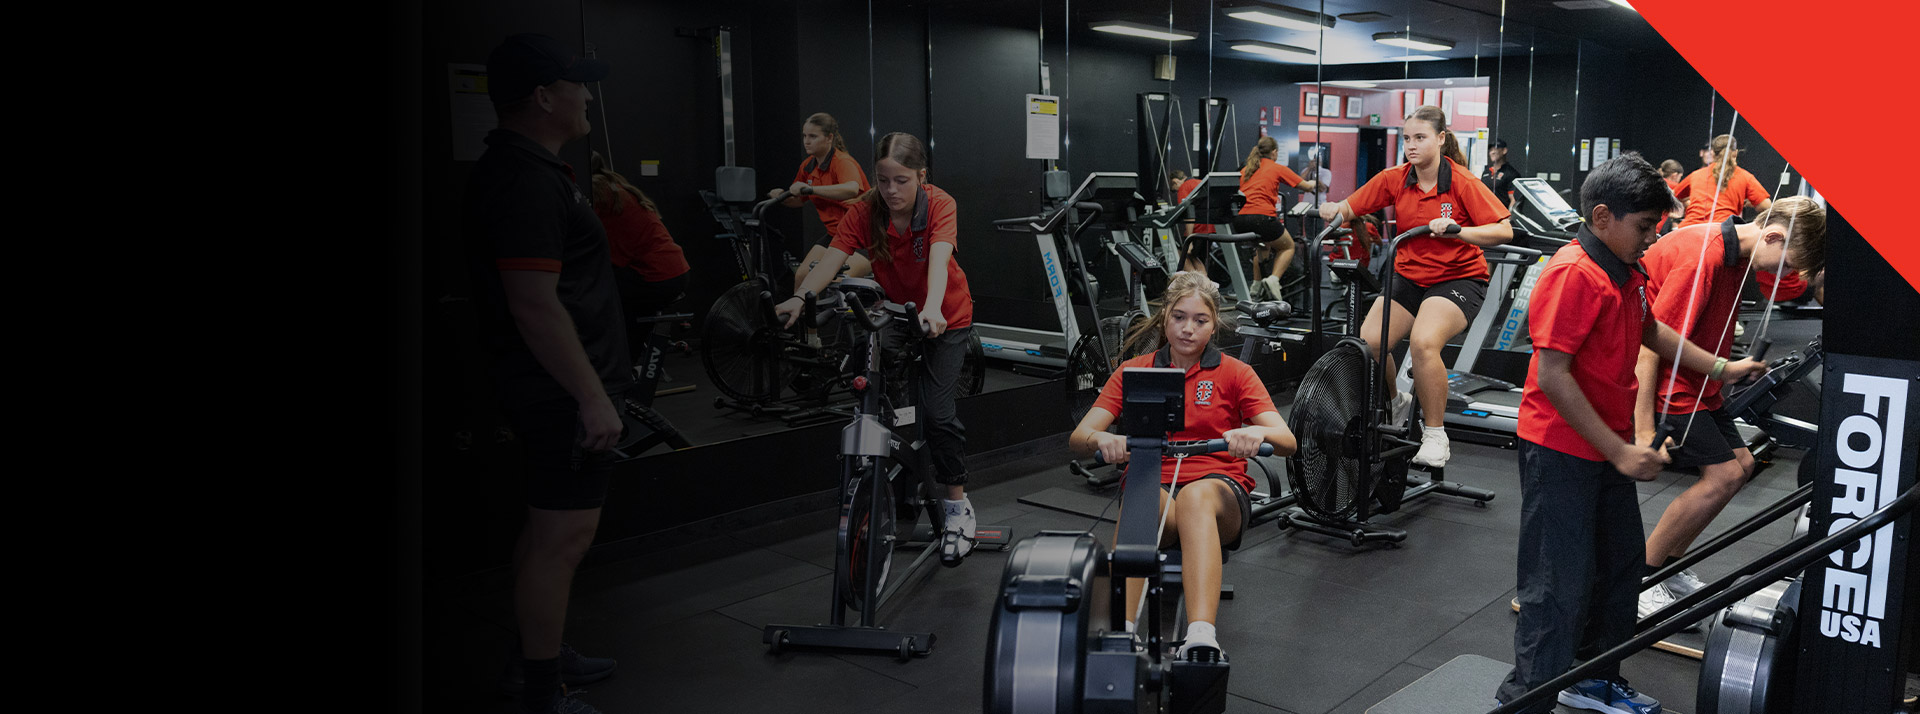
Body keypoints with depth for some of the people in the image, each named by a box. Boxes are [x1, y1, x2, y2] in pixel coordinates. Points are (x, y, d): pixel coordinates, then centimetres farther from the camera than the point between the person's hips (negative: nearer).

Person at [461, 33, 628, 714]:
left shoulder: (525, 169, 15)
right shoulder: (527, 181, -21)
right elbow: (534, 305, -27)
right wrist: (593, 397, -25)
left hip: (555, 386, 11)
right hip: (563, 388, -11)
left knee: (549, 527, 19)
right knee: (565, 533, -5)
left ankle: (539, 652, 33)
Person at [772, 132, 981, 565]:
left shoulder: (940, 205, -25)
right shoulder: (865, 211, -19)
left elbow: (939, 258, -41)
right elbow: (833, 257, -31)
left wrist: (932, 308, -60)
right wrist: (800, 298, -49)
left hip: (945, 317, -3)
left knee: (936, 411, -13)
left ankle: (958, 508, 4)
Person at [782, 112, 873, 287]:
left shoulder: (843, 162, -15)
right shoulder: (808, 166, 9)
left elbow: (852, 189, -38)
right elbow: (798, 200, 23)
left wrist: (810, 189, -40)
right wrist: (781, 197, 0)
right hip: (834, 234, 8)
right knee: (802, 276, -5)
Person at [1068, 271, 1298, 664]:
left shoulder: (1234, 373, 10)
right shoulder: (1134, 371, 12)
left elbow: (1286, 441, -2)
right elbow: (1078, 437, 2)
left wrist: (1258, 433, -27)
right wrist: (1103, 440, -23)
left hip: (1221, 493, 0)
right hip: (1155, 486, 1)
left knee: (1197, 494, -39)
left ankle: (1201, 641, -57)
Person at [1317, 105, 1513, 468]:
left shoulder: (1461, 182, -13)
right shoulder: (1395, 179, -1)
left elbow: (1504, 230, -18)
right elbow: (1352, 207, 3)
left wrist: (1458, 230, -34)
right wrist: (1335, 209, -20)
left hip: (1458, 278, -5)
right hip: (1408, 276, 5)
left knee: (1423, 342, -31)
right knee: (1367, 343, -15)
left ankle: (1435, 436, -12)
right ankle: (1395, 402, 20)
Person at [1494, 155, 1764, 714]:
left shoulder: (1627, 273, 9)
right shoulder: (1573, 274, -22)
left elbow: (1651, 330, 29)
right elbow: (1552, 375, -26)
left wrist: (1721, 368, 24)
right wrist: (1619, 452, -24)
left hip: (1610, 447, 10)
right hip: (1561, 450, -10)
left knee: (1620, 567, 19)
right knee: (1561, 584, -4)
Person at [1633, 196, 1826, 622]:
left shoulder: (1734, 254, 6)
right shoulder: (1700, 259, -25)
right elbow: (1649, 343, -27)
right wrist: (1644, 431, -28)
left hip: (1693, 380, 11)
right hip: (1663, 381, -11)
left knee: (1740, 464, 13)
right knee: (1723, 475, -12)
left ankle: (1667, 568, 20)